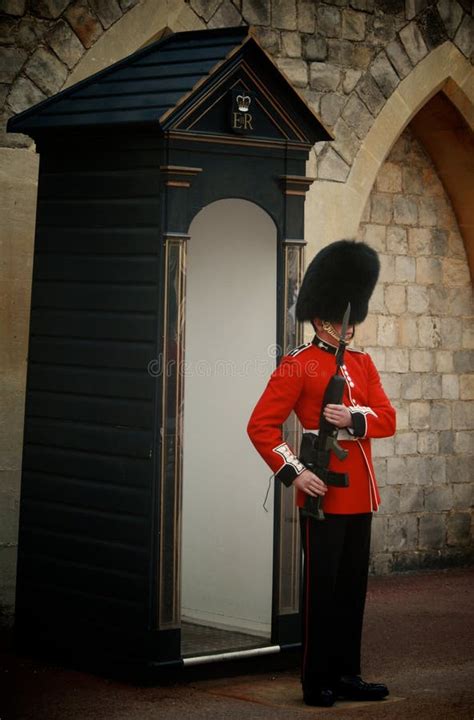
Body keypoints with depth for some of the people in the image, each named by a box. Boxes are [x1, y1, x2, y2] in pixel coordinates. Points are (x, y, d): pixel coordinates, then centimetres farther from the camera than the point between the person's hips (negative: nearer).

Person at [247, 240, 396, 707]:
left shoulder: (362, 364, 13)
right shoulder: (297, 366, -7)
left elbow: (387, 419, 4)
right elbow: (261, 425, -12)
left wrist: (353, 417, -16)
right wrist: (293, 474, -19)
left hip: (359, 493, 7)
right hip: (323, 491, -7)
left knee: (353, 586, 11)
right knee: (321, 587, -1)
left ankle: (347, 675, 21)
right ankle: (318, 681, 8)